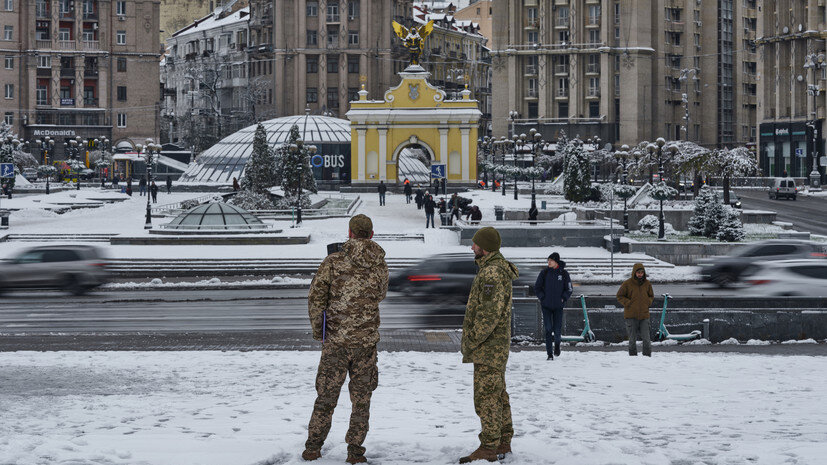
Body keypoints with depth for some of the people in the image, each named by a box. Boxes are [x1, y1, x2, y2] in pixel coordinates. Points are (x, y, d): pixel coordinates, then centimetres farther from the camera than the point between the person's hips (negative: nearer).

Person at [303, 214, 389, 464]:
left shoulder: (333, 262, -8)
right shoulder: (380, 265, 0)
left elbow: (316, 297, -5)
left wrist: (317, 330, 9)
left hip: (335, 340, -1)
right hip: (366, 339, 1)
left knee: (326, 395, 9)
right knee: (361, 397, 10)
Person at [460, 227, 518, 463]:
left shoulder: (491, 273, -20)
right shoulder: (497, 268, 15)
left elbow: (489, 315, -25)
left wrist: (471, 342, -19)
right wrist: (470, 342, 21)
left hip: (488, 346, -11)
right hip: (497, 346, 11)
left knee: (486, 396, -7)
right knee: (498, 395, 15)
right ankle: (503, 442, 22)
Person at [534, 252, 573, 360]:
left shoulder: (564, 274, 1)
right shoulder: (544, 273, 2)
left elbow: (569, 289, 7)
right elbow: (537, 287, 7)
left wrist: (563, 298, -4)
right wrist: (542, 297, -3)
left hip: (558, 306, 0)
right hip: (546, 306, 0)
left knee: (557, 329, -2)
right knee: (548, 329, -5)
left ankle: (557, 344, 31)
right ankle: (549, 354, -2)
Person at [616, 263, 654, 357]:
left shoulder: (647, 284, 7)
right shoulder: (627, 284, -3)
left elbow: (651, 296, 21)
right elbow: (619, 296, 5)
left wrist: (648, 302, 1)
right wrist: (628, 303, -8)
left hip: (644, 315, 2)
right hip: (631, 315, -2)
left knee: (646, 338, -5)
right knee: (632, 339, 2)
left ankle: (648, 357, 4)